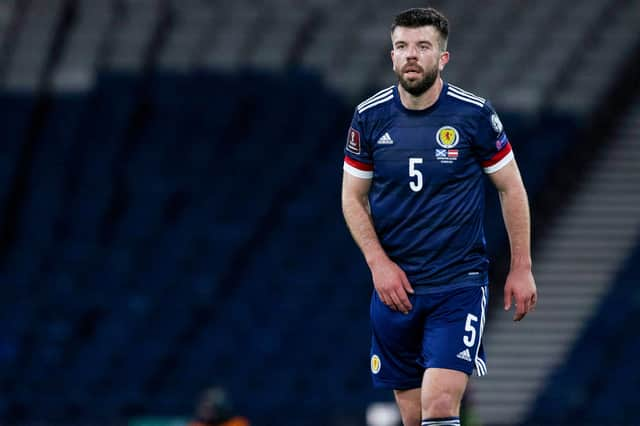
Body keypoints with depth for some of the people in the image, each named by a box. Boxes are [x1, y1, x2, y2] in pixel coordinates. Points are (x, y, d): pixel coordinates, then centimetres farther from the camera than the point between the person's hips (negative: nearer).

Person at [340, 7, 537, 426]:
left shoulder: (475, 114, -6)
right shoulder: (369, 117, 0)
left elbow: (511, 188, 4)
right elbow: (353, 198, 9)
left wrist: (521, 269, 2)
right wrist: (379, 263, -5)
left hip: (461, 283, -3)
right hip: (395, 285, 3)